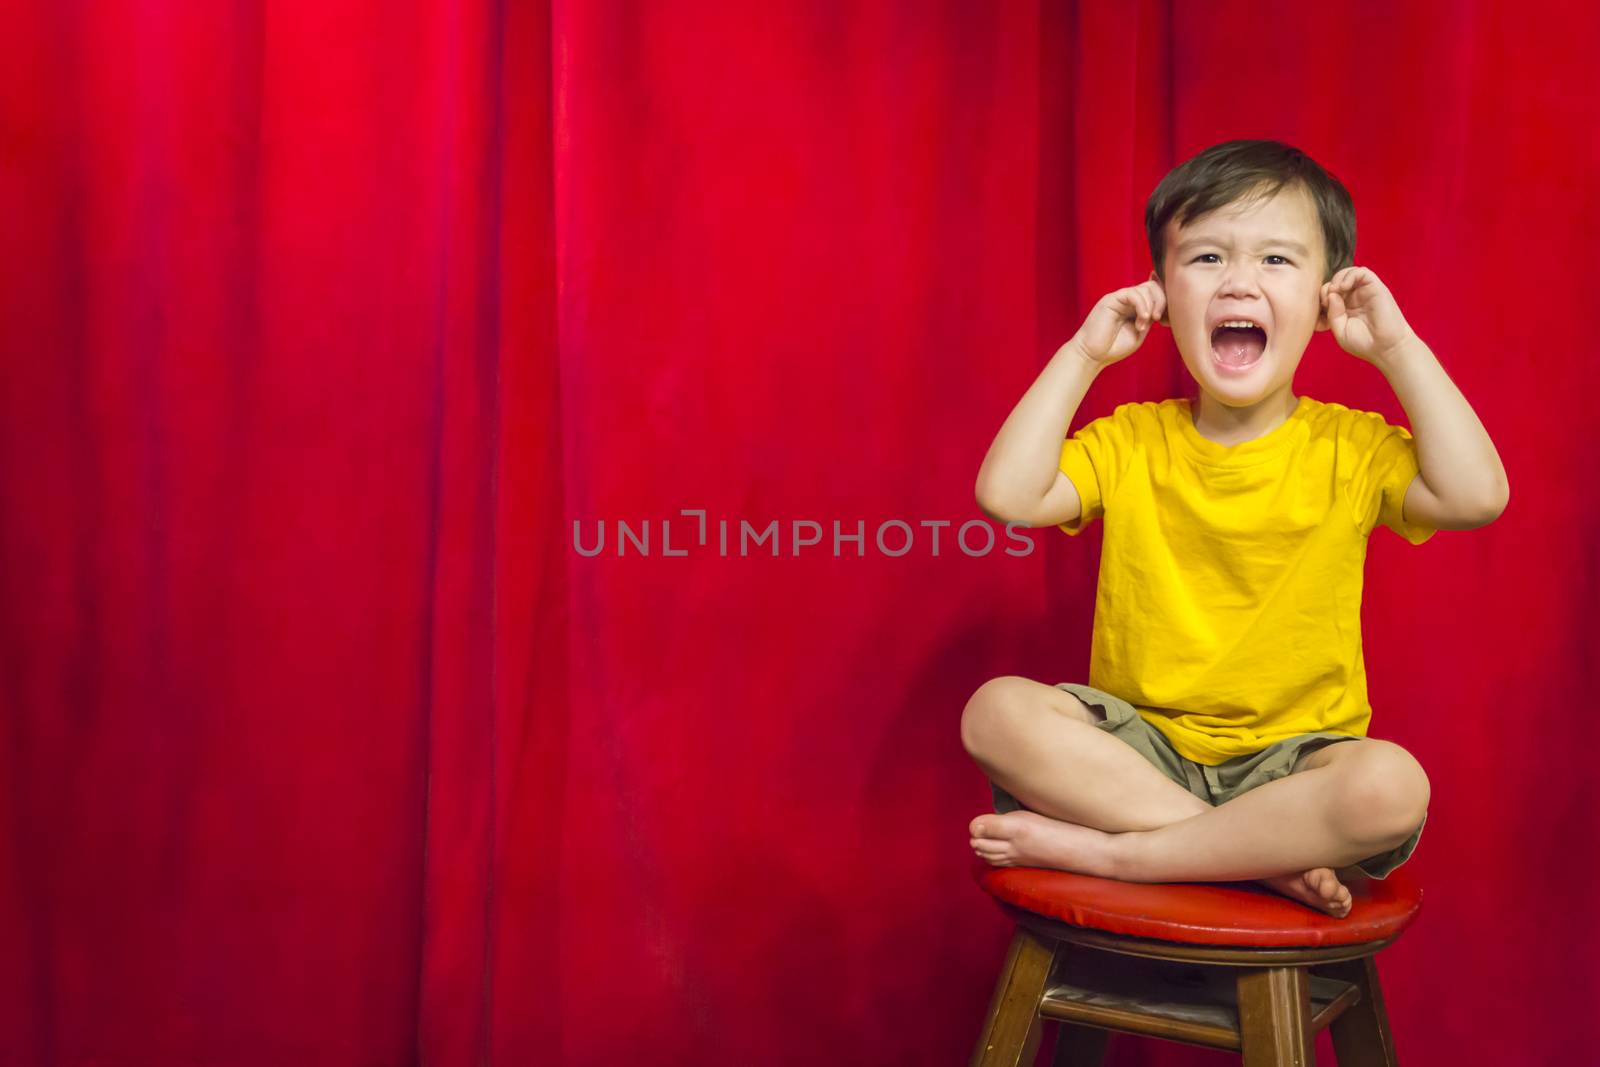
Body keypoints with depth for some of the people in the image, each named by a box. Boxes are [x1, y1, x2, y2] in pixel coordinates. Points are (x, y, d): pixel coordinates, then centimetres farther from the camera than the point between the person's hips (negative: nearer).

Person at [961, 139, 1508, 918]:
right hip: (1141, 749, 1)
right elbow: (1007, 495, -10)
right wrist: (1082, 356, -5)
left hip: (1291, 758, -1)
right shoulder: (1130, 440, 4)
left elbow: (1476, 497, -15)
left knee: (1392, 787, -34)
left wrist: (1398, 350, -10)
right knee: (997, 711, -26)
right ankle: (1261, 856, -26)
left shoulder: (1350, 446, 2)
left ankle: (1106, 850, -24)